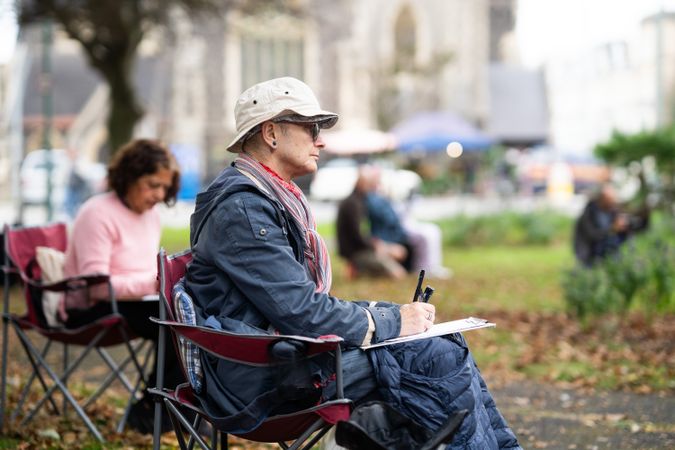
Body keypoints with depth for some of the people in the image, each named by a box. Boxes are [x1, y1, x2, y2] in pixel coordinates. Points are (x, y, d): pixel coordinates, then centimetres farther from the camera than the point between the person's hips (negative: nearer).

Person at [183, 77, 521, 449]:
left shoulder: (277, 197, 17)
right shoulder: (241, 206, -16)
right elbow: (300, 311, -21)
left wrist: (391, 313, 4)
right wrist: (391, 322, -12)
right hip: (259, 375, -10)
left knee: (447, 346, 2)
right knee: (439, 359, -17)